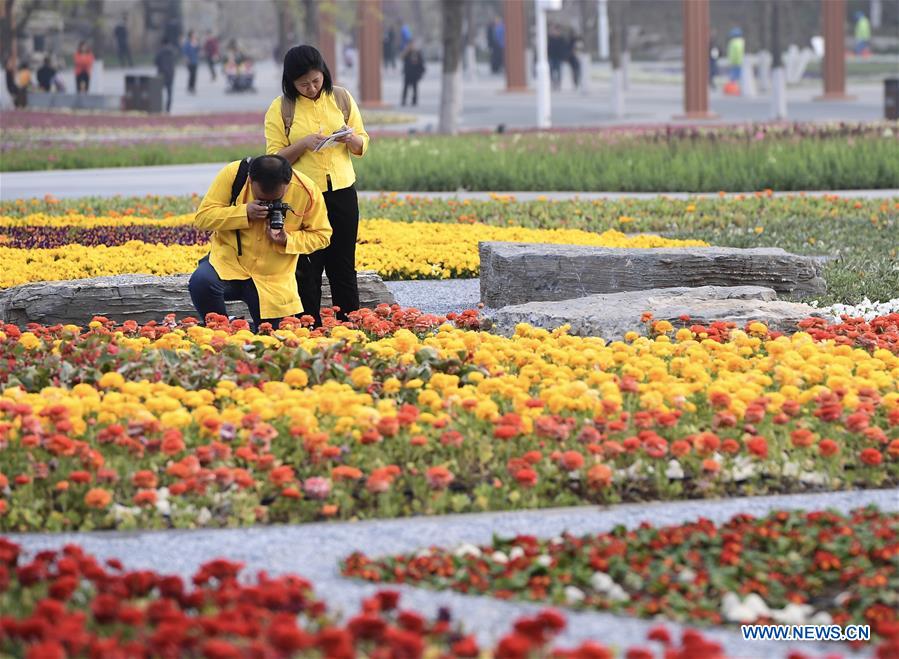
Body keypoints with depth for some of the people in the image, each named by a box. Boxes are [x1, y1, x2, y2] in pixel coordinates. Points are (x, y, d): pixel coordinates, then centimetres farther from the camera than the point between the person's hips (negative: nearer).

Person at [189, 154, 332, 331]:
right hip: (228, 262, -1)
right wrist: (244, 213, -27)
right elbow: (202, 217, -13)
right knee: (201, 282, -33)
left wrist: (287, 241, -21)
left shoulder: (307, 191, -14)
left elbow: (321, 235, -2)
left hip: (274, 281, 1)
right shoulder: (232, 174, -16)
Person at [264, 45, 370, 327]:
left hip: (342, 193, 2)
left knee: (343, 267, 5)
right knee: (307, 270, -1)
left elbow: (362, 146, 11)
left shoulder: (341, 98, 5)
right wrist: (303, 145, -21)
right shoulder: (281, 108, -3)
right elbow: (275, 158, -5)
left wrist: (352, 139, -12)